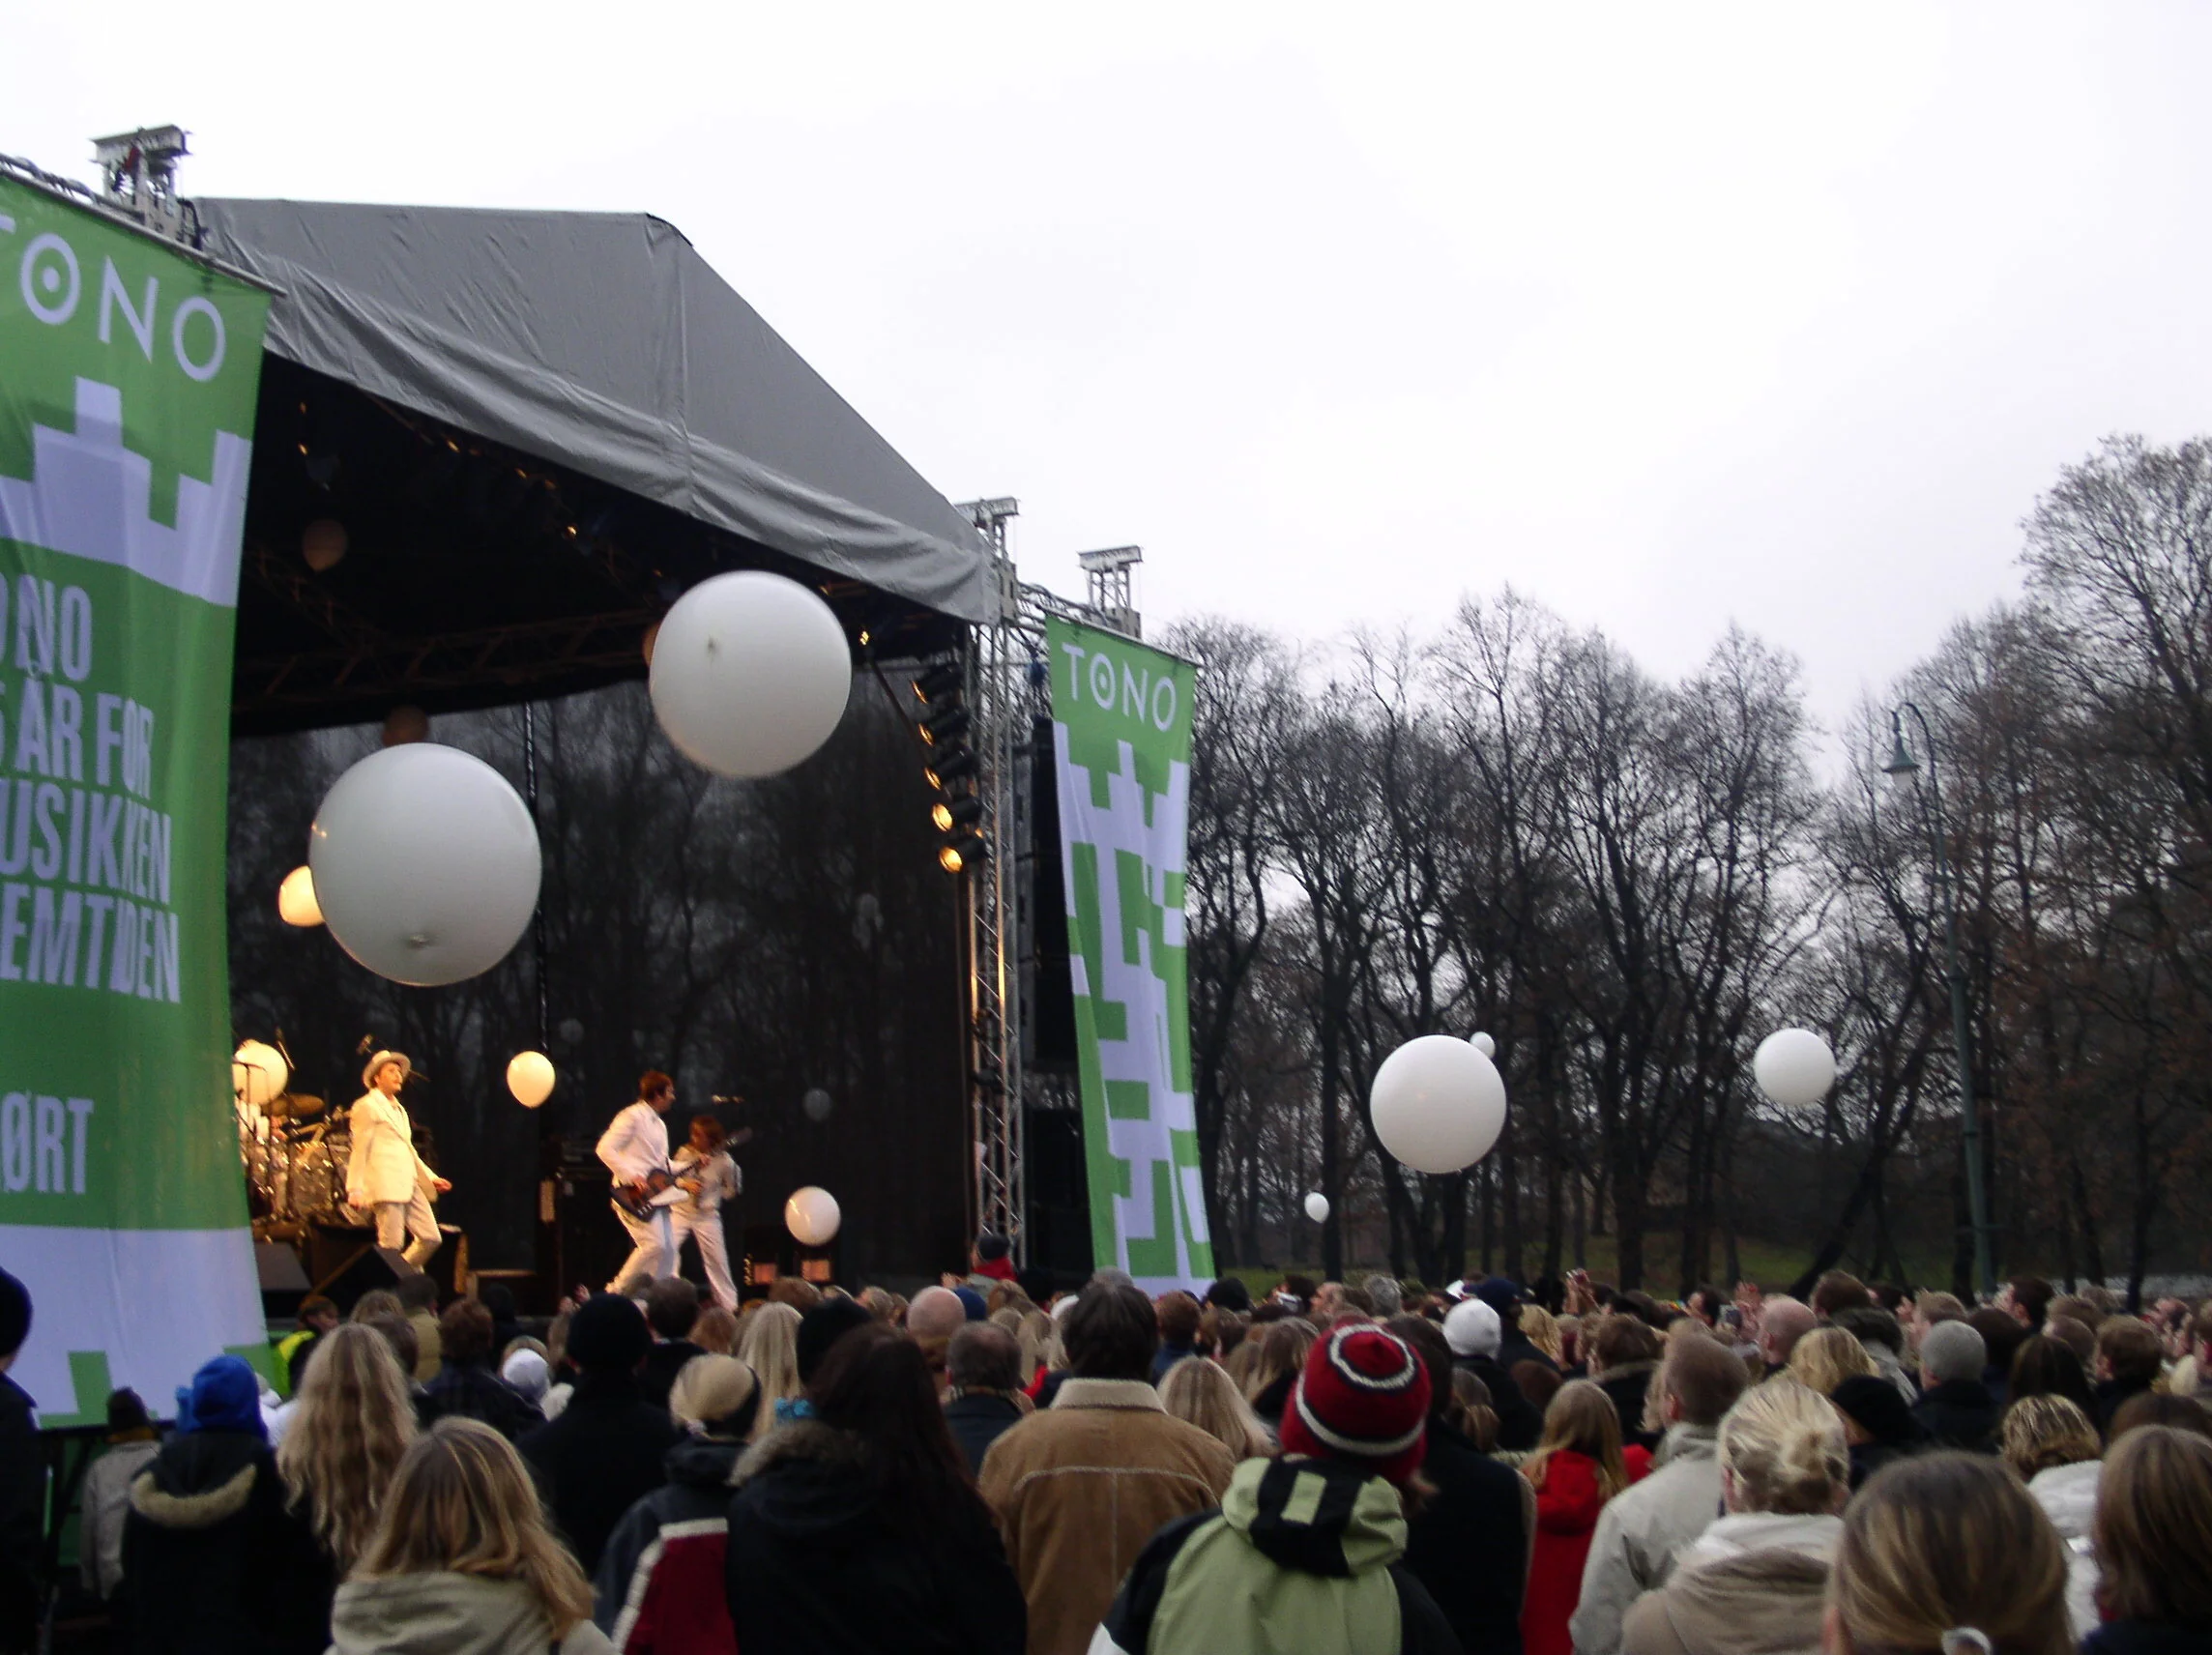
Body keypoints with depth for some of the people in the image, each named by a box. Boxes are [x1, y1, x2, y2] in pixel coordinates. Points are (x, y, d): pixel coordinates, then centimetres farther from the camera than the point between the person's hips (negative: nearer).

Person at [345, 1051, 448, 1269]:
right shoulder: (367, 1106, 1)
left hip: (410, 1185, 8)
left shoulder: (399, 1110, 26)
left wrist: (431, 1177, 19)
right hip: (385, 1185, -8)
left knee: (431, 1238, 1)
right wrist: (355, 1190, -12)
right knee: (391, 1246, -10)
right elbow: (359, 1150, -5)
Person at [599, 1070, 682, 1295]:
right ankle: (616, 1292, -6)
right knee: (654, 1245, -19)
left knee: (668, 1250, 4)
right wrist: (632, 1177, -22)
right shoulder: (632, 1116, -9)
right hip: (635, 1196, -9)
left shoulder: (659, 1124, 20)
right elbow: (605, 1149, -17)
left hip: (657, 1195, 9)